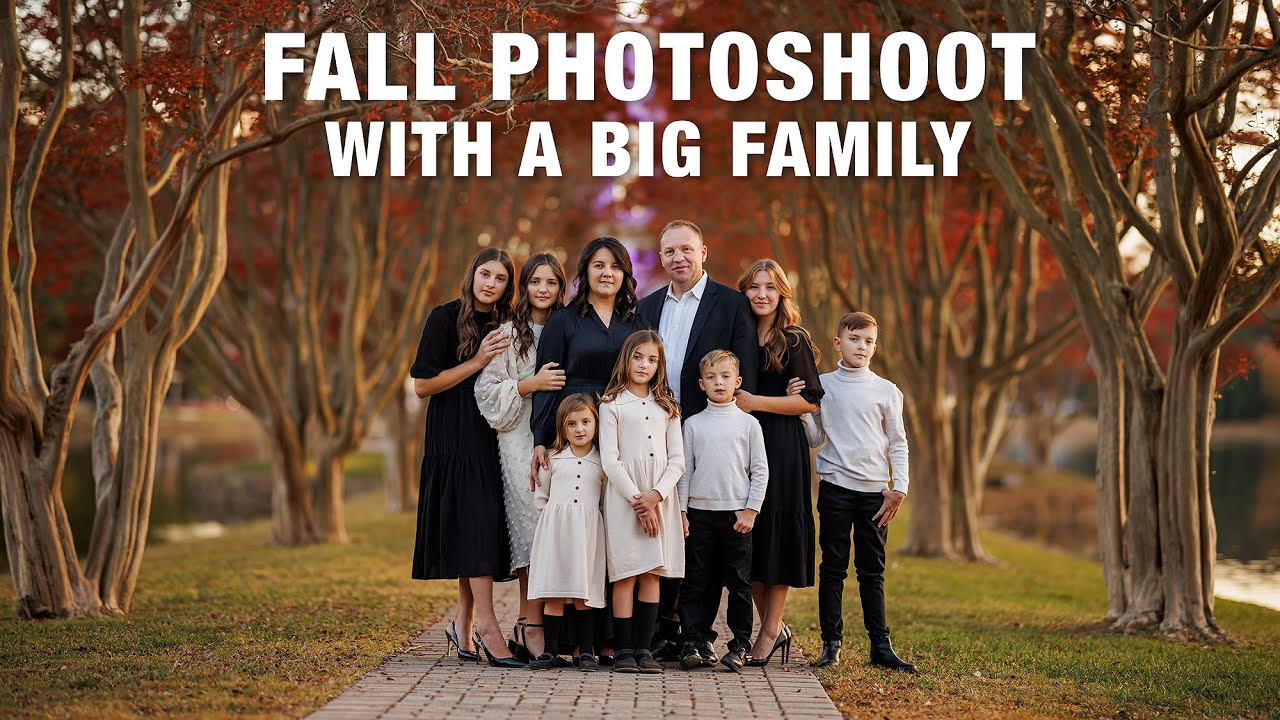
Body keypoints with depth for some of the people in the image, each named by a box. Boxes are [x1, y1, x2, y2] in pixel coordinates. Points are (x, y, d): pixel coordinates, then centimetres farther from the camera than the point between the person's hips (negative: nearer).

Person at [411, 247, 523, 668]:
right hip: (456, 439, -6)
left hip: (492, 436, 6)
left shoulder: (504, 326, 13)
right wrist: (478, 361, -13)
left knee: (483, 530, 4)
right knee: (476, 522, -15)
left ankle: (463, 622, 14)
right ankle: (485, 623, -18)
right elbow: (422, 384, -9)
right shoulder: (445, 319, -4)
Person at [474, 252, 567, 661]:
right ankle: (531, 625, -10)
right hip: (521, 441, -4)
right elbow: (487, 392, -2)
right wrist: (531, 384, -11)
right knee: (532, 524, -12)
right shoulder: (508, 335, 5)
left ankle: (528, 624, 0)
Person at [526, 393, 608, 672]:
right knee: (553, 595, -2)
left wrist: (586, 521, 7)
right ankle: (551, 652, 3)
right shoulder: (553, 459, 8)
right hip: (554, 530, 1)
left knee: (585, 595, 0)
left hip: (588, 531, 0)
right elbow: (541, 497, 16)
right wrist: (552, 520, 10)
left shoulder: (602, 462, 7)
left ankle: (586, 652, 6)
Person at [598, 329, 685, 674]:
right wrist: (637, 499, -12)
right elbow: (609, 459, -4)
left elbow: (677, 460, 8)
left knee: (653, 574, 1)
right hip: (624, 496, -3)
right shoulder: (612, 404, 4)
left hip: (661, 497, 3)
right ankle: (624, 650, -2)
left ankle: (643, 648, 4)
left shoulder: (667, 407, 15)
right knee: (626, 574, -5)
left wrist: (656, 495, -8)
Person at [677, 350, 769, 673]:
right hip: (699, 512, 1)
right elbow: (684, 469, 8)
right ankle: (691, 643, 6)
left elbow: (760, 471, 4)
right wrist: (680, 510, 1)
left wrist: (751, 510, -4)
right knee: (695, 582, 1)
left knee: (739, 583, 1)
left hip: (737, 514, -1)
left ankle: (740, 646, 7)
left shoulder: (748, 423, 4)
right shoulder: (693, 424, 7)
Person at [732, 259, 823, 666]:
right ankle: (774, 626, 14)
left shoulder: (794, 342, -3)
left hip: (781, 447, -5)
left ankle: (771, 630, 3)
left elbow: (810, 401, -8)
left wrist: (756, 402, -13)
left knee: (776, 531, -4)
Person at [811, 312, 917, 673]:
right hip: (835, 485, -1)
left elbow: (898, 443, 8)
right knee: (833, 568, 2)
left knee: (873, 571, 4)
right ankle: (831, 643, 7)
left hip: (875, 490, 1)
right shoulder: (821, 386, 5)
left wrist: (899, 488, 0)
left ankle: (880, 645, 6)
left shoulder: (887, 391, 6)